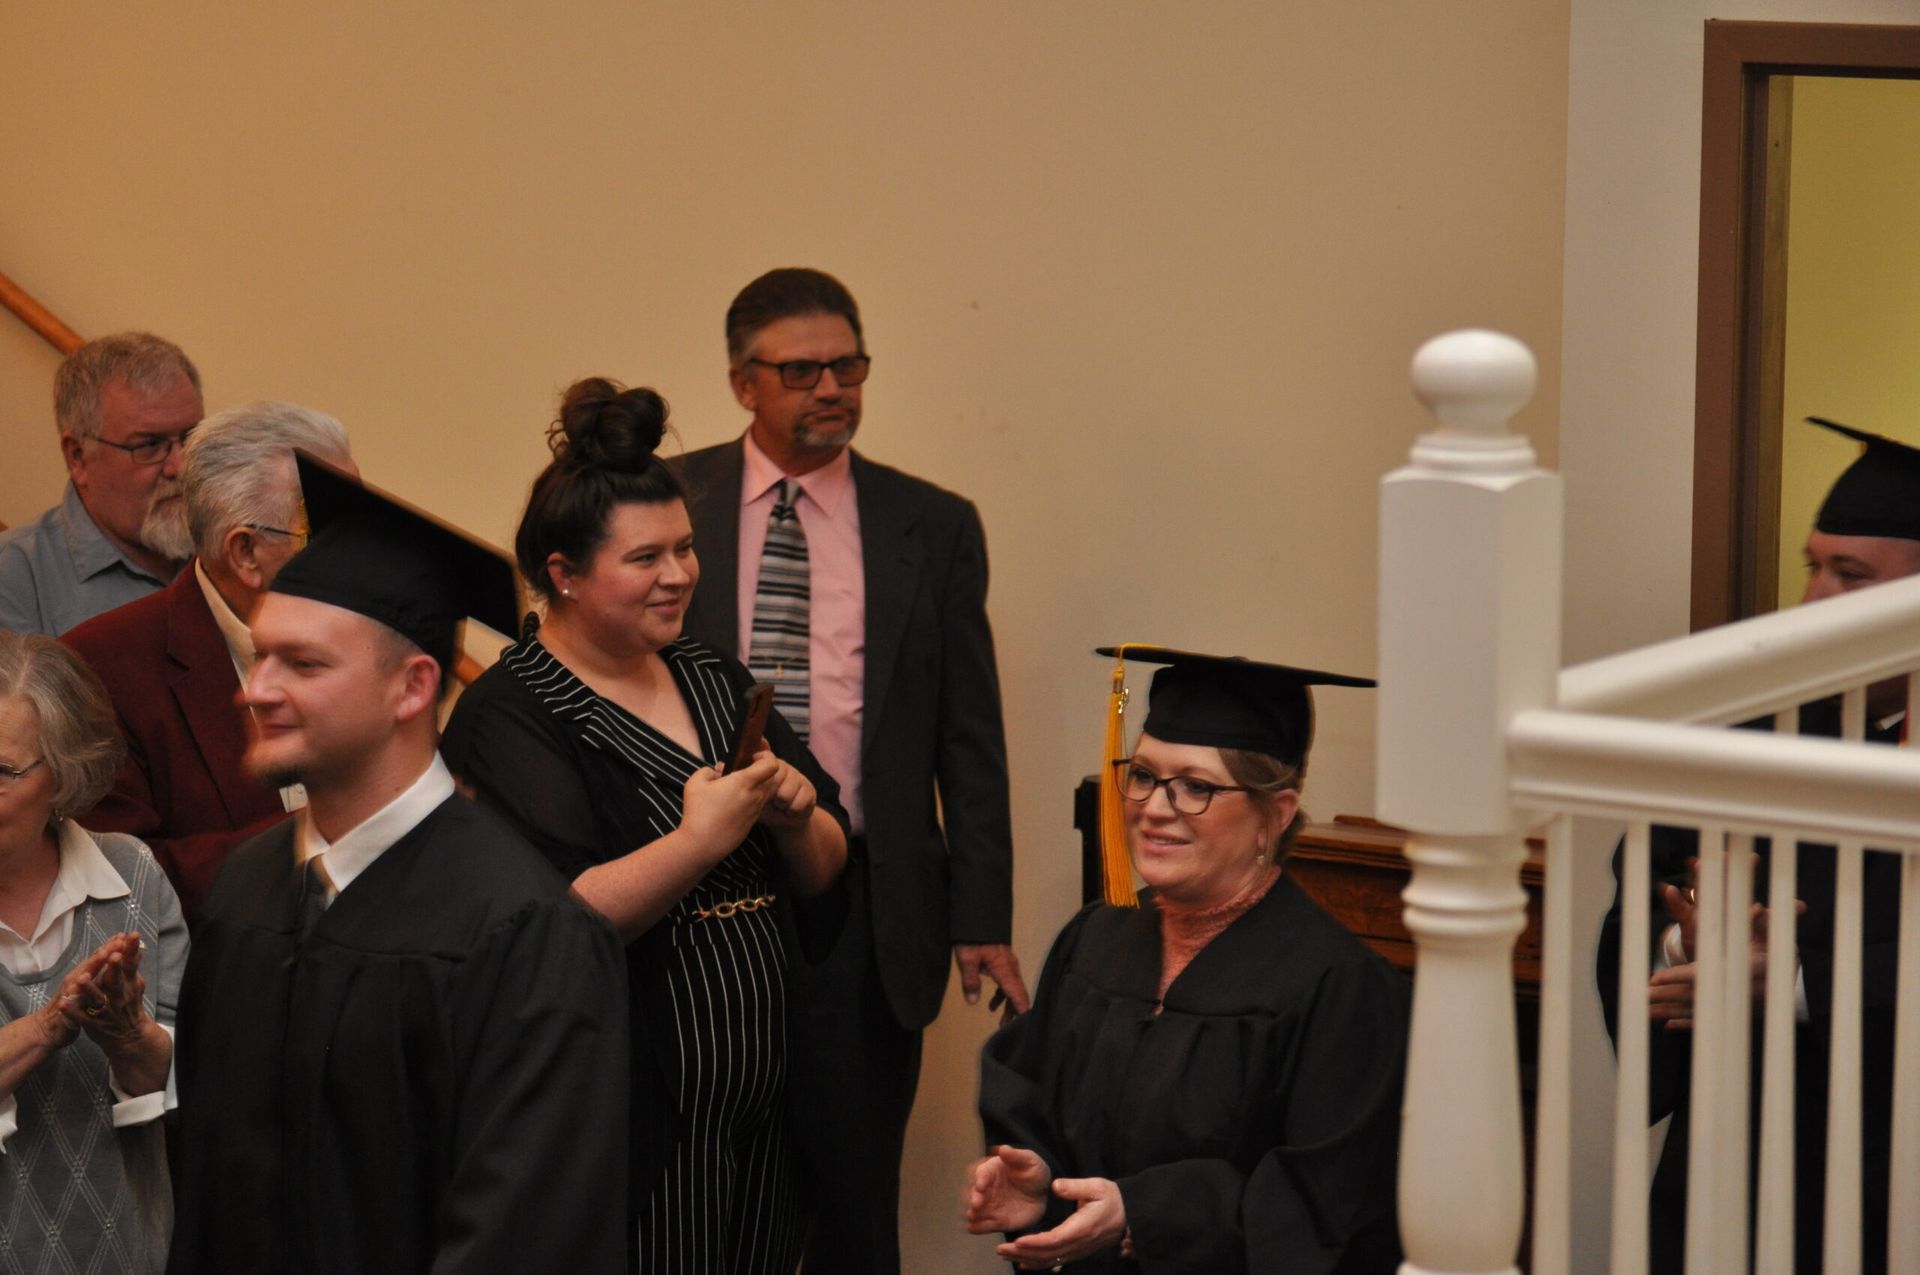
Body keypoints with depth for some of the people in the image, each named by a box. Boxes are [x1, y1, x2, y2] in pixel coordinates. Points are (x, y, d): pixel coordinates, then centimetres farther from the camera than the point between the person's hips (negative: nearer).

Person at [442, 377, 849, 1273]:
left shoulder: (715, 683, 12)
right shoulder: (508, 718, -10)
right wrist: (700, 840, -25)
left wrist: (795, 818, -7)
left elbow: (824, 872, 13)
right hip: (628, 1126, -7)